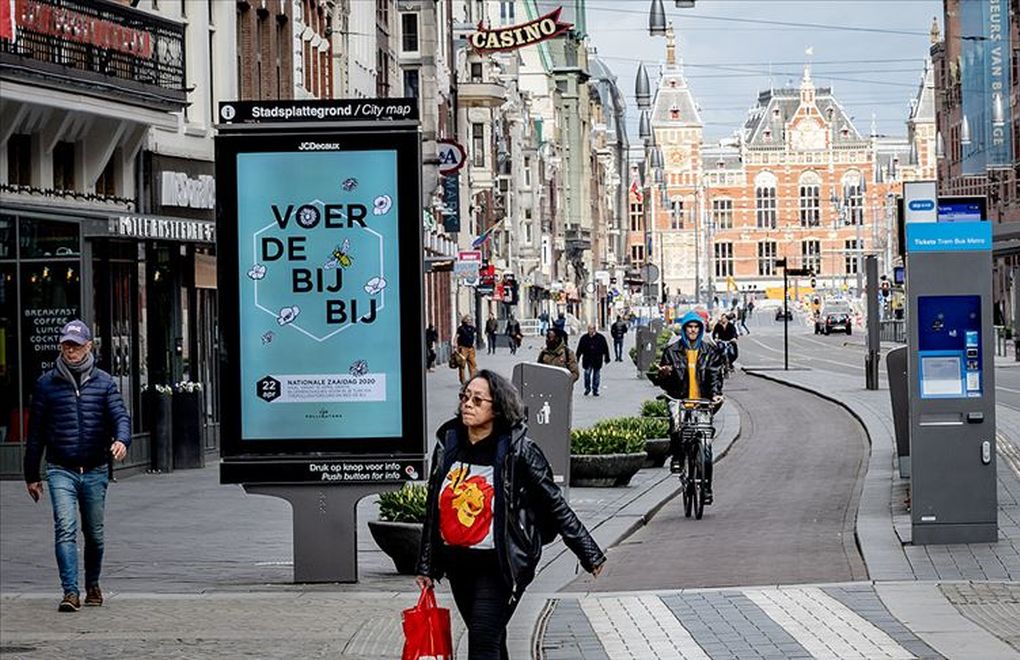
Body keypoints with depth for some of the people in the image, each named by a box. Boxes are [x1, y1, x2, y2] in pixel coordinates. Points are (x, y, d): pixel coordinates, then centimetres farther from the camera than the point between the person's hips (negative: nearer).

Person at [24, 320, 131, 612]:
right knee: (65, 530, -16)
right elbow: (35, 432, 9)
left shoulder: (103, 382, 6)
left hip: (95, 470, 1)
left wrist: (122, 439, -29)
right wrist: (31, 475, 9)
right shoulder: (46, 384, 4)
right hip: (60, 470, -1)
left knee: (94, 534, 12)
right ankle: (70, 592, -19)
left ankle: (93, 585, 31)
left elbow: (120, 415, -5)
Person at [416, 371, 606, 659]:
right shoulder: (448, 444, 4)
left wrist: (588, 553, -4)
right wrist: (426, 567, 14)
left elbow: (555, 504, -6)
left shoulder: (518, 451, -11)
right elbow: (433, 508, 12)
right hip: (457, 562, 5)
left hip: (497, 565, -5)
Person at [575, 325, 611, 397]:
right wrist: (577, 359, 5)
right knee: (587, 373, -9)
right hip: (587, 360, 0)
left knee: (596, 375, 5)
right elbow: (579, 350, 8)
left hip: (597, 361, 0)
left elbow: (605, 349, 7)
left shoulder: (600, 338, 1)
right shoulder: (584, 338, 3)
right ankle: (587, 388, 9)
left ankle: (595, 390, 15)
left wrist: (607, 358, 6)